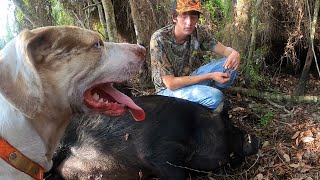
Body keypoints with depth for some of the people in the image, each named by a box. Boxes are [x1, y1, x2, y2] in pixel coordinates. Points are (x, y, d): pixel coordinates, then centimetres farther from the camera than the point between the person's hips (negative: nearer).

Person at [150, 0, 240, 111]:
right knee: (214, 97, -30)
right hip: (168, 89, -5)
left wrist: (234, 53, -29)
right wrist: (210, 76, -27)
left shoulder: (198, 32, -10)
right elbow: (170, 83, -26)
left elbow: (224, 50, -2)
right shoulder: (159, 39, -25)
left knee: (230, 65, -13)